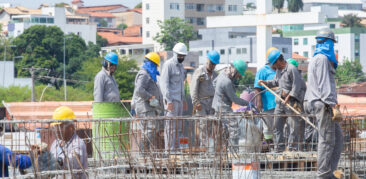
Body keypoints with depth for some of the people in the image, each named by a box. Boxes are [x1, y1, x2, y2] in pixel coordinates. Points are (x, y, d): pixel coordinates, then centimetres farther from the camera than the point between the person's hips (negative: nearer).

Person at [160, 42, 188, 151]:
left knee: (178, 126, 7)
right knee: (171, 126, -9)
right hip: (171, 100, -9)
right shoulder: (168, 65, -8)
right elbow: (164, 83, -14)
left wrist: (183, 100, 23)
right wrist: (168, 101, -20)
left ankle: (176, 148, 10)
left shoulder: (181, 66, 19)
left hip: (179, 100, 9)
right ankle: (169, 149, -10)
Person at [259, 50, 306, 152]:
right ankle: (279, 148, 13)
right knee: (277, 125, 8)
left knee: (293, 124, -5)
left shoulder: (291, 69, -13)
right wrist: (265, 83, 15)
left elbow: (296, 86, -16)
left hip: (291, 100, -9)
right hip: (280, 100, 9)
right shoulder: (278, 70, 14)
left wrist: (288, 97, -20)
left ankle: (292, 148, -2)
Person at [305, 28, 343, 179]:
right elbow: (324, 84, -19)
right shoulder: (322, 59, -12)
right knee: (327, 140, -8)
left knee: (338, 138, 11)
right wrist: (332, 106, -21)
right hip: (323, 104, -10)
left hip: (322, 104, 10)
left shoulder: (315, 59, 20)